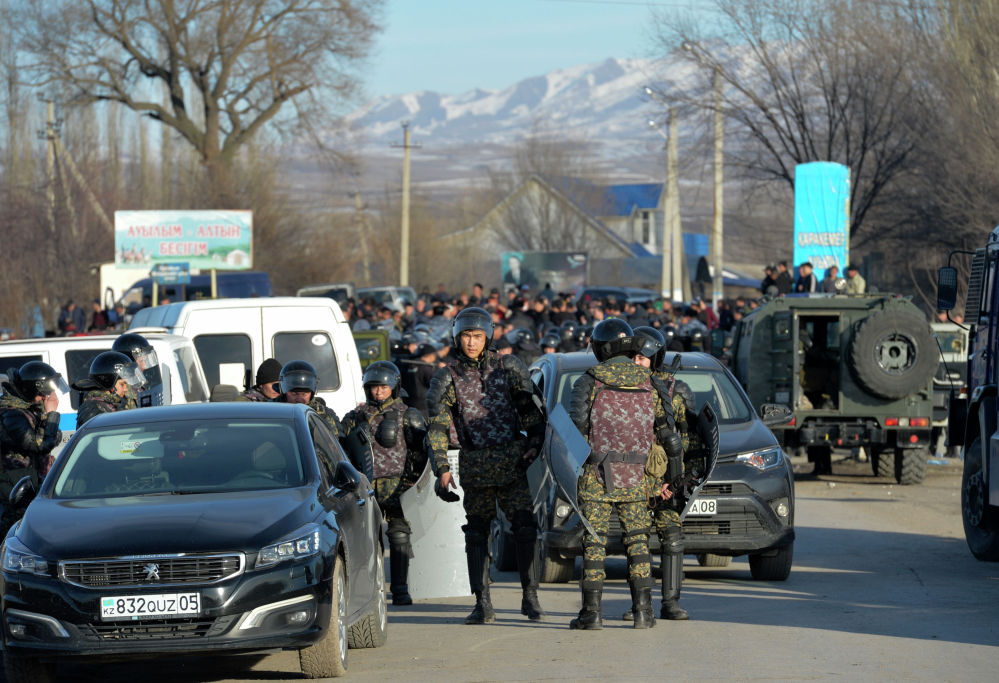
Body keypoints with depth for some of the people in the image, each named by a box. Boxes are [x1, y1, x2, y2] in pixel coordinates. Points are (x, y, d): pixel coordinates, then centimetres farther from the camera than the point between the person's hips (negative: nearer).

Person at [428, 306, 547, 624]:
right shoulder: (448, 377, 2)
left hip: (512, 462, 0)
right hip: (475, 464, 0)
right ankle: (482, 604, 9)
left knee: (525, 527, -8)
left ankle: (530, 596, 0)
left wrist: (534, 444, -1)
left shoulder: (506, 366, 4)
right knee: (477, 533, 4)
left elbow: (529, 408, 10)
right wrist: (442, 469, -3)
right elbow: (437, 426, 3)